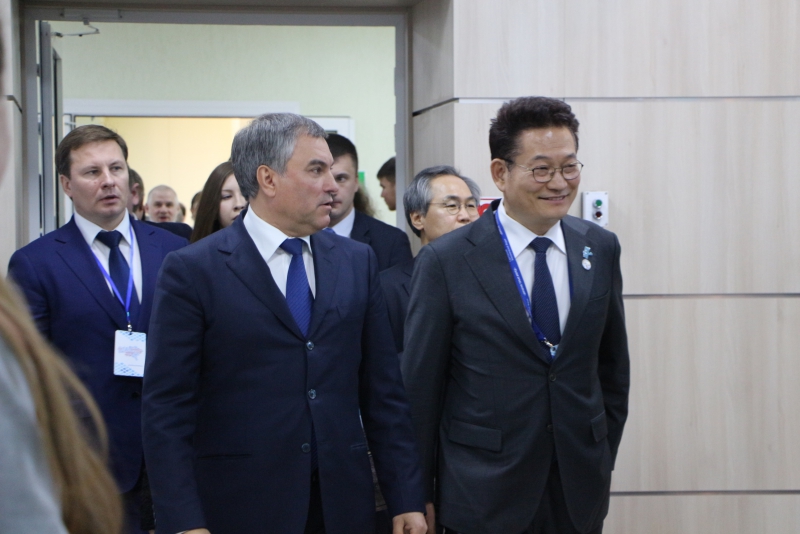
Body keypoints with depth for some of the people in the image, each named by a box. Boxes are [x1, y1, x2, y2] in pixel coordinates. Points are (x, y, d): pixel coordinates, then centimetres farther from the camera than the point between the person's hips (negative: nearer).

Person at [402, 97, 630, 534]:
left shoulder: (600, 249, 4)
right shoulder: (445, 262, -8)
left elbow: (612, 364, 13)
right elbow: (420, 390, -4)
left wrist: (604, 457, 10)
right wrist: (419, 498, -2)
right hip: (484, 496, -3)